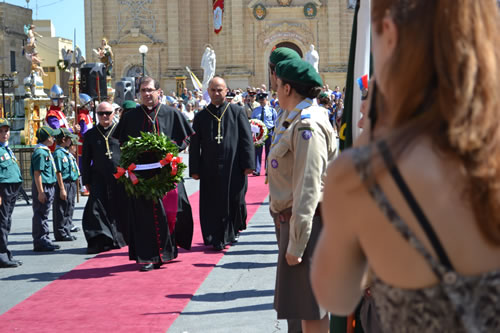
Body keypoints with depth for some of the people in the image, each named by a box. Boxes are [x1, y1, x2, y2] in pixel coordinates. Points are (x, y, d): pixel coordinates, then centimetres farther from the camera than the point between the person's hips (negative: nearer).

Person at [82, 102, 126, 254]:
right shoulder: (90, 134, 10)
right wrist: (86, 180, 6)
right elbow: (85, 160, 12)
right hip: (99, 178, 1)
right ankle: (100, 240, -8)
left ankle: (120, 238, 19)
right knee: (96, 208, -9)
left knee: (120, 209, 4)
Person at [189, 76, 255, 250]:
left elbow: (247, 139, 1)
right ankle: (216, 239, 9)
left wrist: (248, 164, -7)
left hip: (233, 166, -1)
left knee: (235, 201, 4)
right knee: (213, 205, 1)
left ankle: (233, 230, 29)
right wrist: (195, 169, 1)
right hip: (210, 169, 1)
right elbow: (194, 145, 7)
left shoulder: (237, 112, 3)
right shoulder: (201, 116, 7)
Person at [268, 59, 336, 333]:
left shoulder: (307, 125, -18)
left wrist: (296, 244, -22)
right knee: (300, 305, 20)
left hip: (306, 223, -10)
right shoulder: (293, 119, 12)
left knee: (311, 310, -3)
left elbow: (308, 189, -22)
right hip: (289, 218, 10)